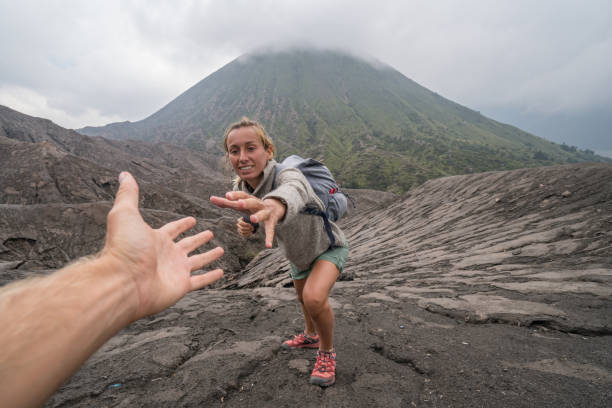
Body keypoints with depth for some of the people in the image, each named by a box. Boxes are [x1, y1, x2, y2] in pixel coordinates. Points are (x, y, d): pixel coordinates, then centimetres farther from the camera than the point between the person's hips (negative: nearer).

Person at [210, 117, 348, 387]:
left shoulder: (288, 176, -40)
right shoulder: (240, 189, -19)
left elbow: (292, 192, -66)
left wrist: (273, 206, -90)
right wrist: (248, 223, -24)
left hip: (328, 246, -6)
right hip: (298, 252, 7)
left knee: (315, 298, -28)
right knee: (302, 297, 26)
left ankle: (326, 352, 4)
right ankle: (310, 336, 57)